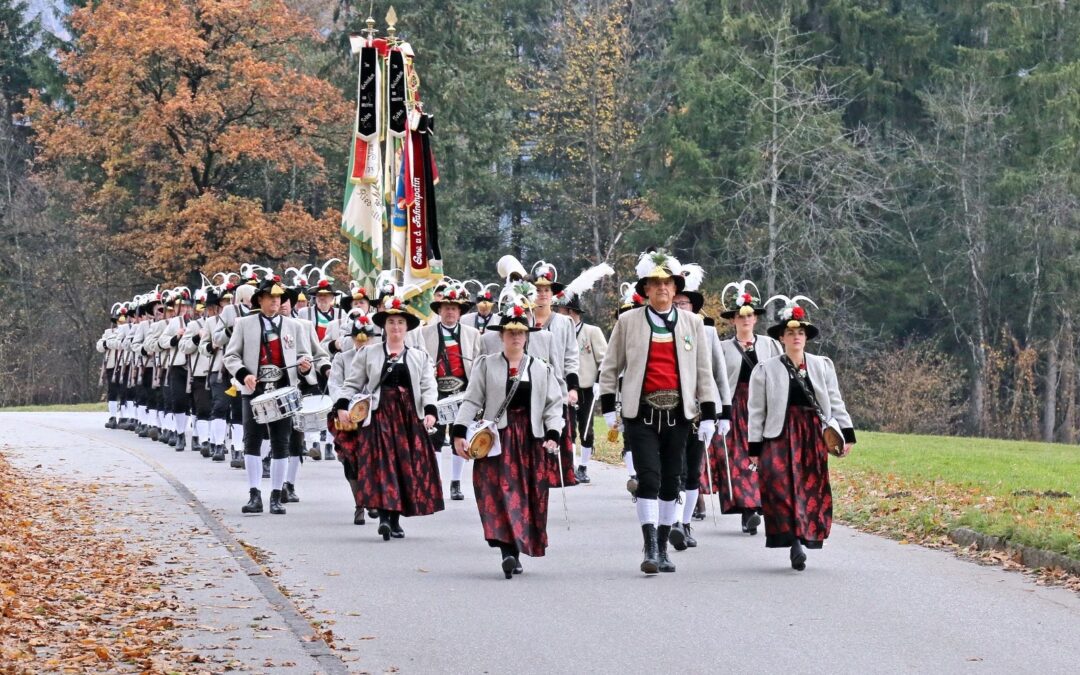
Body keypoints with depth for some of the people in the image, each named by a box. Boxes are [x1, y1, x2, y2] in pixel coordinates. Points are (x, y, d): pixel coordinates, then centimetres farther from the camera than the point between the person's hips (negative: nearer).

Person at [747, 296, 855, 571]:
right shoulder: (765, 369, 4)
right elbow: (756, 411, 4)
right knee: (782, 485, -17)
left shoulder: (822, 365, 12)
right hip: (780, 436, -3)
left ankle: (803, 540, 9)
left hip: (814, 437, 3)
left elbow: (835, 402, 14)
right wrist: (754, 447, 0)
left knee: (812, 489, 1)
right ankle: (795, 542, -19)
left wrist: (847, 434, 6)